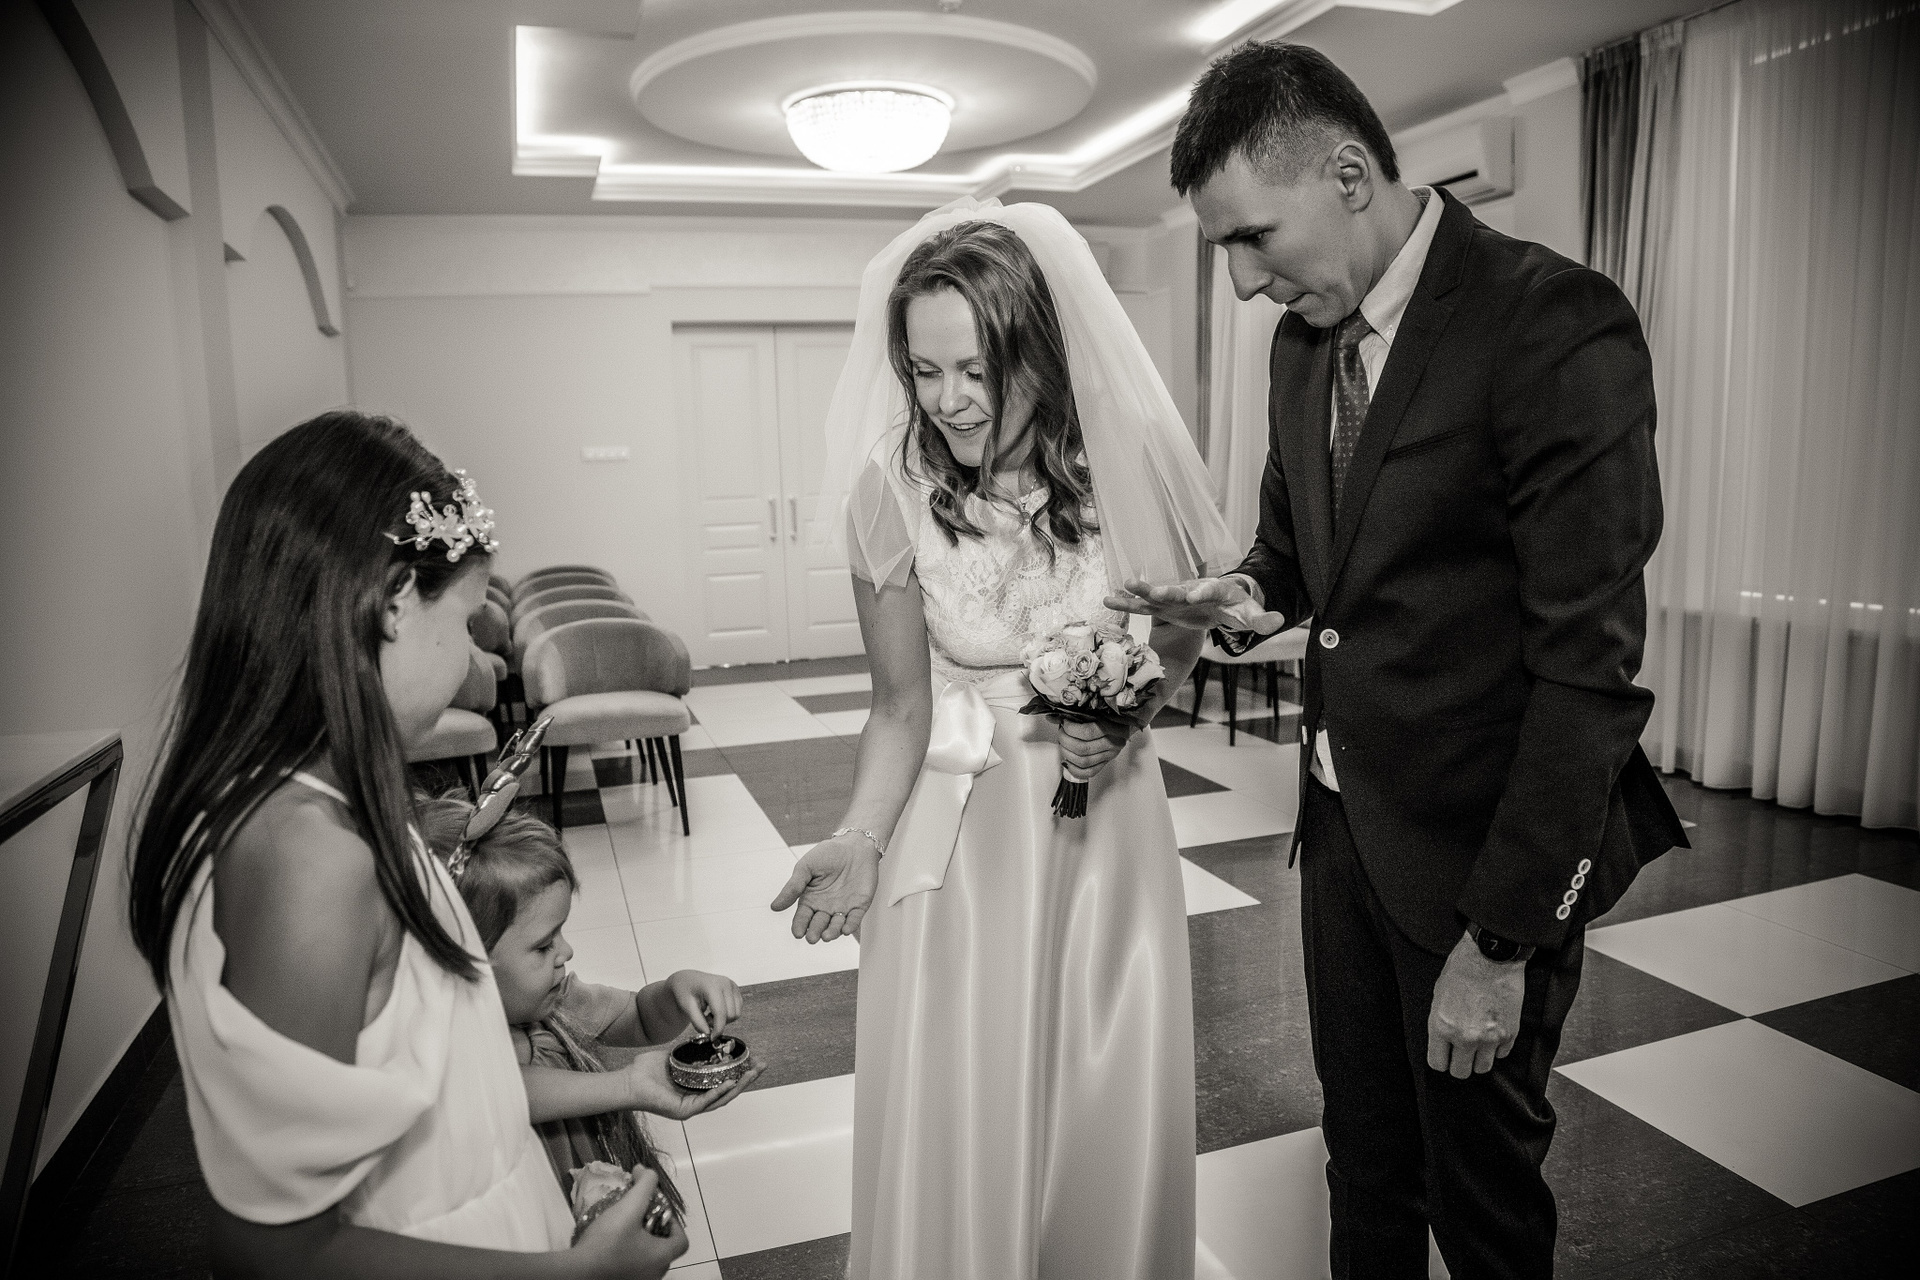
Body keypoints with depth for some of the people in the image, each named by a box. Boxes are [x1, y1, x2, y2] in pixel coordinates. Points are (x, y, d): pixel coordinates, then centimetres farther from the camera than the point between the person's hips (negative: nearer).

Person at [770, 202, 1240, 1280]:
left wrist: (1129, 714, -13)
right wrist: (862, 837, -20)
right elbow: (902, 703, -6)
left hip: (1106, 816, 1)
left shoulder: (1123, 465, -10)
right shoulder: (892, 488, -13)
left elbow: (1183, 633, 6)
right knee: (956, 1114, 9)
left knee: (1109, 1104, 14)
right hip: (959, 830, -1)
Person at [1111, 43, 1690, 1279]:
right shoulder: (1306, 336, 4)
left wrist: (1505, 936, -18)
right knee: (1364, 1159, 22)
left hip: (1480, 843, -6)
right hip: (1343, 818, 6)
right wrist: (1247, 596, -8)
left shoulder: (1558, 325, -18)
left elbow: (1589, 662, -20)